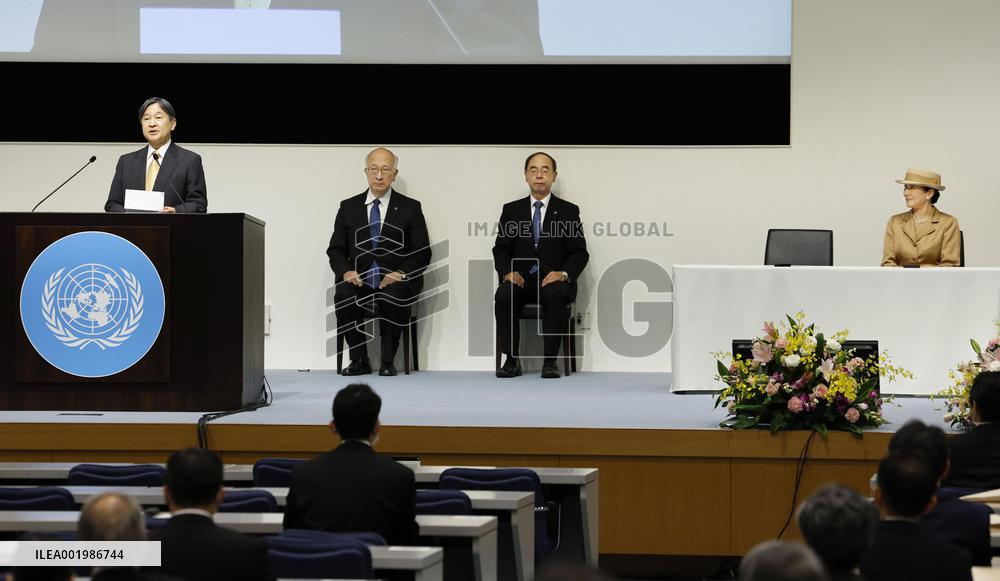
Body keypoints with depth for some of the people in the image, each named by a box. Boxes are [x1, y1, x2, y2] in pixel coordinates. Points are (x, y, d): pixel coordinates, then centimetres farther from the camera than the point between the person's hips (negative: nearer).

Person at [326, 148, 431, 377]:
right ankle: (359, 360, -18)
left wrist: (401, 273, -15)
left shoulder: (410, 208, 6)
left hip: (396, 280, -2)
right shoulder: (349, 207, 12)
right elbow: (335, 249, 11)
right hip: (359, 279, 2)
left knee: (392, 297, -36)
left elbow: (422, 253, 3)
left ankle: (387, 361, -20)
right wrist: (346, 271, -10)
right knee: (343, 295, -31)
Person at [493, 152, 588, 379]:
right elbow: (501, 249, 9)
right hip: (521, 279, 2)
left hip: (554, 278, -1)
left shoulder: (568, 211, 10)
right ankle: (512, 360, -24)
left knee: (553, 294, -37)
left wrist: (564, 274, -17)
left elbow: (580, 253, 3)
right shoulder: (511, 210, 15)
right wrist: (508, 272, -13)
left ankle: (550, 361, -30)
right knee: (503, 295, -32)